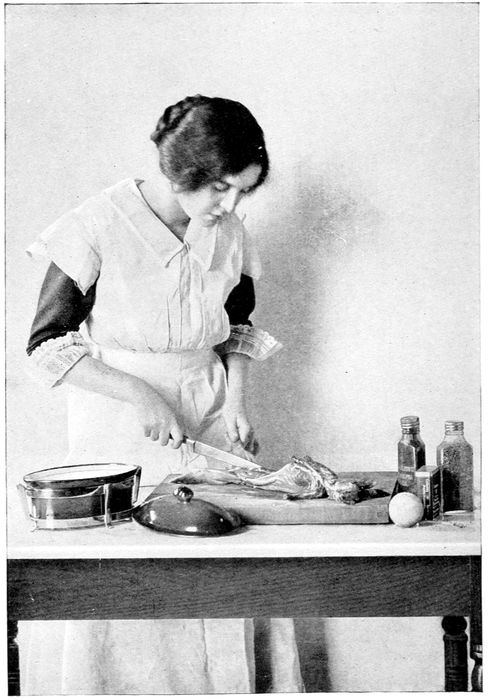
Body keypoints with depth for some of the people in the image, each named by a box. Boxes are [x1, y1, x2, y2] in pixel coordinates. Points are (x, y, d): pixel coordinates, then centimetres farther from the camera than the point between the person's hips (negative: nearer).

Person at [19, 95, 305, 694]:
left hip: (207, 428, 4)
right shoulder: (100, 226, -13)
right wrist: (139, 394, -19)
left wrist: (236, 403, 0)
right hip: (118, 436, -3)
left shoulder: (229, 235, 1)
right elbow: (45, 347, -10)